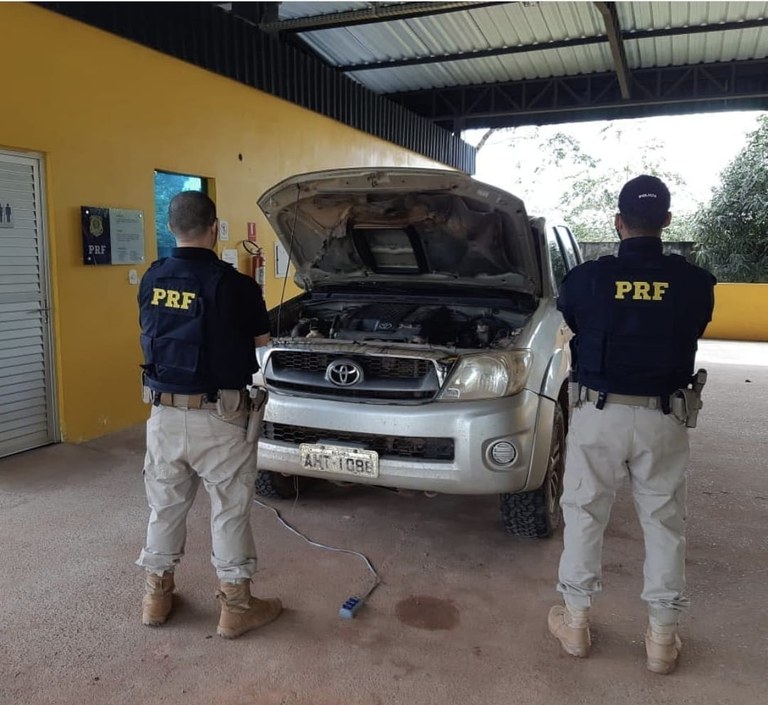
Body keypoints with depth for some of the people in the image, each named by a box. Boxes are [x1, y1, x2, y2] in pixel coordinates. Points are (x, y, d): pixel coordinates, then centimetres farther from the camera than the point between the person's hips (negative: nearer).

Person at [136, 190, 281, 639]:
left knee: (165, 505, 18)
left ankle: (158, 595, 32)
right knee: (230, 510, 8)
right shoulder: (232, 284, -15)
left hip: (163, 411, 5)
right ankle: (236, 605, 19)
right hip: (218, 417, -5)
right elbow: (262, 340, 0)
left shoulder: (152, 280, 2)